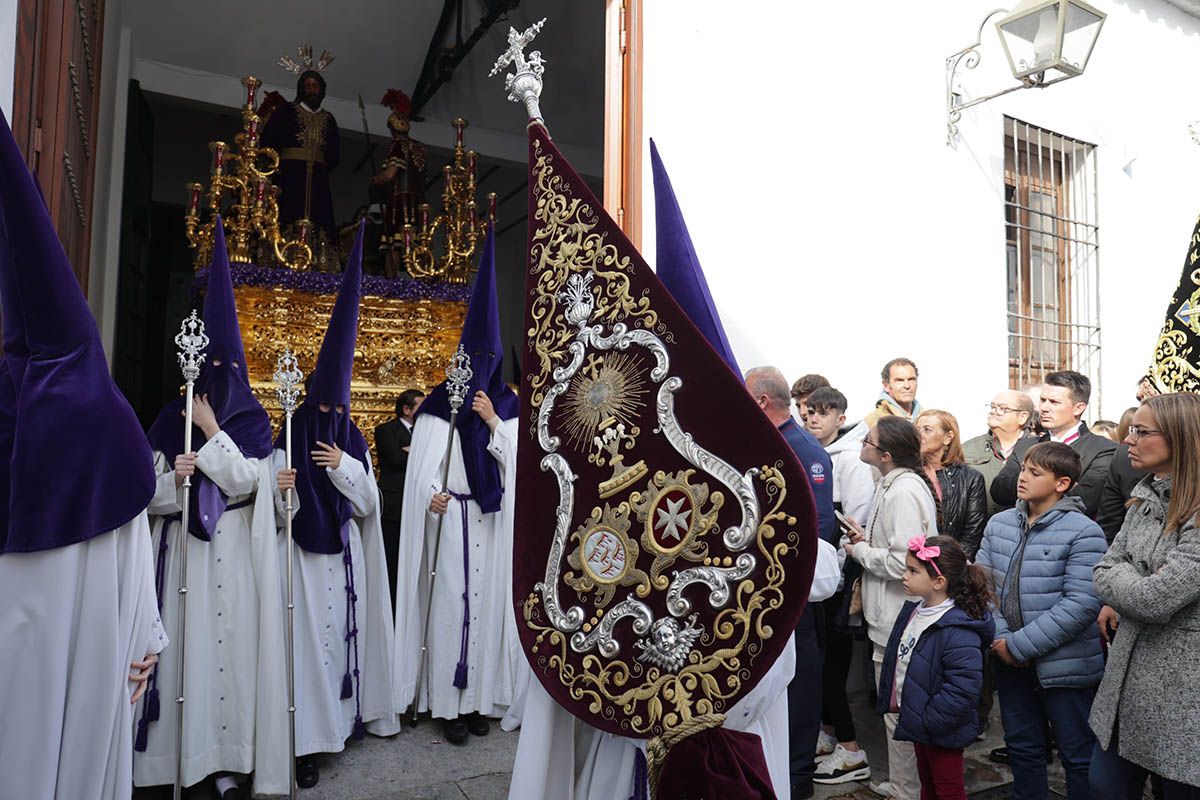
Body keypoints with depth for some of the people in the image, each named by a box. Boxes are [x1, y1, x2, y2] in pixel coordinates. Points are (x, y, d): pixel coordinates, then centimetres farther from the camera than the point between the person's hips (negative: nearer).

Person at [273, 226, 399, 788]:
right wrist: (278, 491, -27)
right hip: (304, 555, -3)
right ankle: (306, 740, 0)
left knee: (345, 630, 4)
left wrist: (344, 466, -10)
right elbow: (278, 511, -5)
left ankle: (347, 713, 18)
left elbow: (369, 502, 4)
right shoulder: (288, 445, 0)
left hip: (346, 555, 3)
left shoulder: (355, 445, 9)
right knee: (308, 635, -6)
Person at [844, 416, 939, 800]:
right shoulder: (892, 484, 7)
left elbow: (903, 562, -28)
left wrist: (860, 551, -14)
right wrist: (867, 539, 4)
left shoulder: (905, 492, -23)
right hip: (891, 616, 10)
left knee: (898, 710, 5)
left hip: (900, 620, -10)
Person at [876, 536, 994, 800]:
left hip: (942, 730, -8)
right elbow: (896, 661, 12)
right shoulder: (913, 611, -1)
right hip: (918, 722, 8)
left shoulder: (957, 632, -29)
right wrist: (889, 701, 12)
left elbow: (963, 687, -32)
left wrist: (926, 721, -25)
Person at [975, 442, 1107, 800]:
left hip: (1063, 664, -5)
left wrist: (1020, 644, -19)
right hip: (1009, 662, 5)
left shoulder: (1083, 533, -15)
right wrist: (1000, 637, -10)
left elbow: (1082, 603, -20)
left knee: (1078, 755, 12)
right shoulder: (999, 523, 3)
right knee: (1022, 745, 22)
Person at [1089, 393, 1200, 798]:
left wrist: (1117, 578, -6)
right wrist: (1126, 595, -9)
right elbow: (1104, 571, 9)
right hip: (1128, 673, 7)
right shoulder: (1145, 499, 5)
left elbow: (1154, 600, -24)